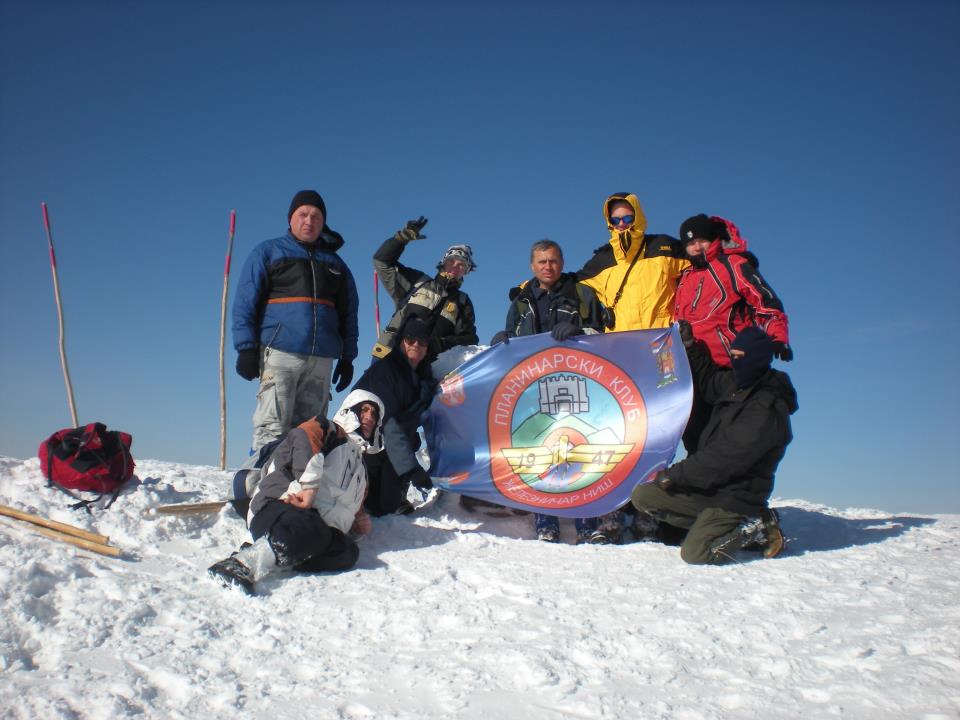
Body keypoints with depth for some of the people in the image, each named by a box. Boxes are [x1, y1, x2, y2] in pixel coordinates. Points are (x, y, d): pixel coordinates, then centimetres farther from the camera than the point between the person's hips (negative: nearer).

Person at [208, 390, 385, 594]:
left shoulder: (360, 465, 34)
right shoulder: (328, 430, 11)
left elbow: (353, 509, 40)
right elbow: (303, 436, -13)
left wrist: (360, 521, 15)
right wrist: (309, 485, -25)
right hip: (280, 507, -6)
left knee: (347, 551, -26)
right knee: (311, 529, -40)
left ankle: (276, 558, -30)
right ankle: (242, 564, -44)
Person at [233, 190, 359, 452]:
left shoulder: (335, 263, 21)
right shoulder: (267, 252, 11)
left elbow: (349, 313, 22)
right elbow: (245, 302, 3)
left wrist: (347, 357, 14)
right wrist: (246, 348, -7)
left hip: (322, 359, 4)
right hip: (279, 353, -4)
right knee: (273, 428, -10)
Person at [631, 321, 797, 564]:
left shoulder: (767, 410, -21)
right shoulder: (735, 384, 5)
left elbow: (723, 460, -24)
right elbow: (709, 381, 28)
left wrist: (673, 475, -18)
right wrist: (690, 345, 15)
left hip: (736, 497, -9)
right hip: (708, 487, 9)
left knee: (694, 553, -23)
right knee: (642, 496, -1)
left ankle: (757, 528, 1)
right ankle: (718, 524, -1)